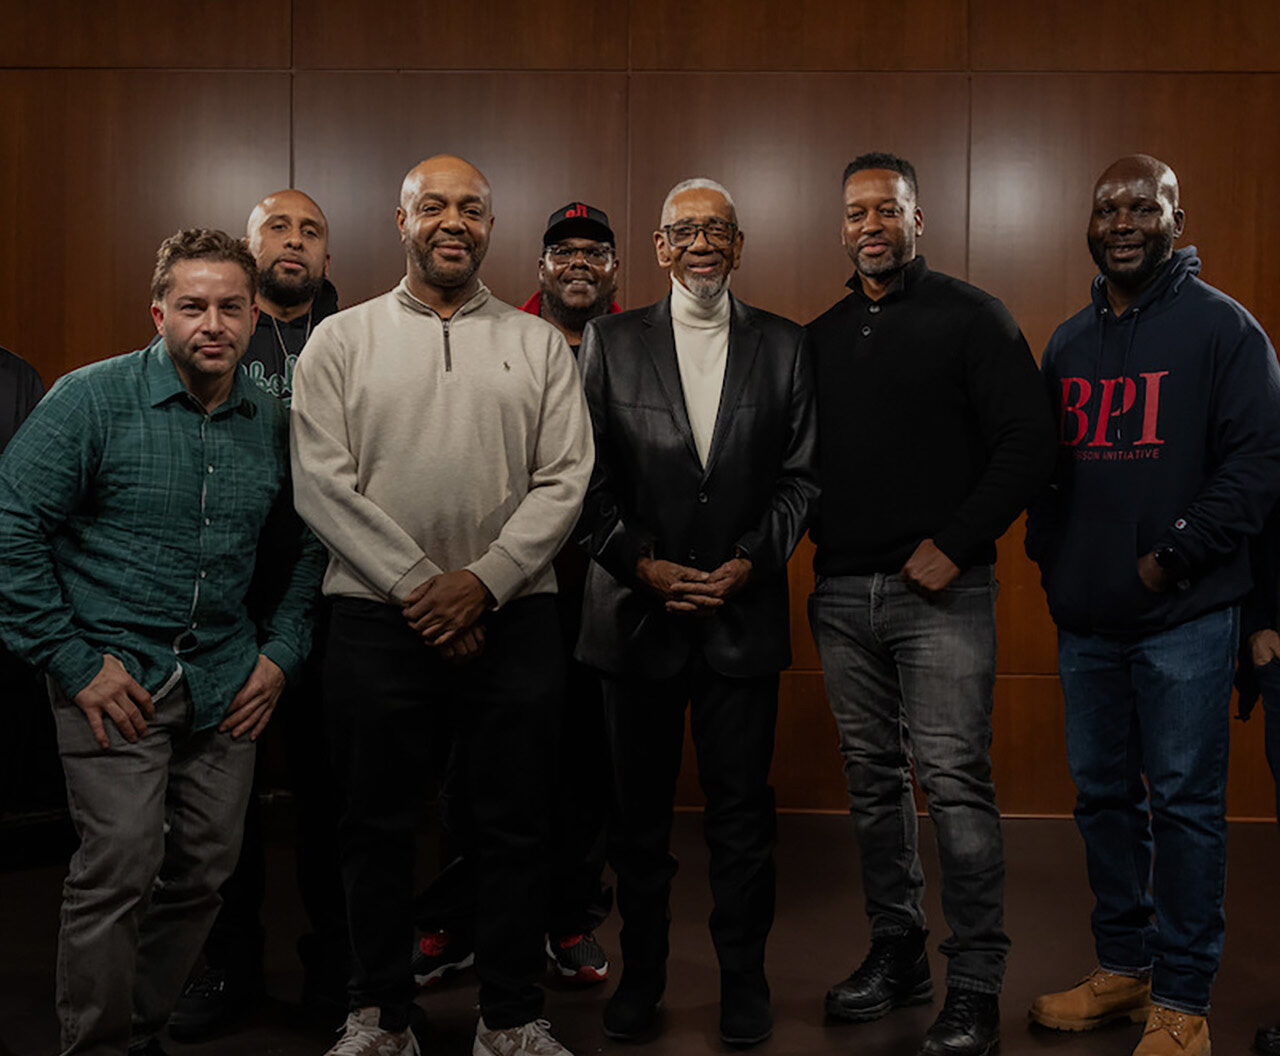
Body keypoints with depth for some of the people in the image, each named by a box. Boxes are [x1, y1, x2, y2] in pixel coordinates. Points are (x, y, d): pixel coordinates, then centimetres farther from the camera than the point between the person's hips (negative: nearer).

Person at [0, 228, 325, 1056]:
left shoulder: (274, 424, 6)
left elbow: (307, 544, 18)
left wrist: (282, 652, 7)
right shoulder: (94, 399, -6)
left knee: (206, 870, 9)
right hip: (115, 677, -4)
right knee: (120, 867, -10)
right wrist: (71, 660, -11)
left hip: (225, 683, 5)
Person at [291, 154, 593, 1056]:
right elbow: (322, 483, -3)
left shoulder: (538, 344, 8)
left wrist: (482, 580, -12)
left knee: (514, 828, 6)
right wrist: (416, 584, -11)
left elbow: (564, 480, 0)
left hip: (512, 617, 1)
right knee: (378, 826, 8)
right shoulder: (341, 340, 6)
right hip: (377, 617, 0)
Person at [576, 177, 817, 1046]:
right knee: (640, 808, 10)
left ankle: (745, 978, 22)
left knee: (743, 806, 6)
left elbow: (801, 475, 4)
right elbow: (588, 476, 1)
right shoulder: (610, 342, 5)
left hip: (744, 612, 0)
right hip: (638, 609, 0)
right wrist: (643, 564, -9)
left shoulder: (784, 346, 6)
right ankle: (641, 975, 26)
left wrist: (750, 561, -9)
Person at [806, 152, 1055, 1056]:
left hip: (941, 590, -5)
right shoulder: (823, 336, 15)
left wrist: (954, 546, -13)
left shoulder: (970, 317, -1)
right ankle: (896, 953, 25)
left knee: (955, 782, -7)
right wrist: (817, 542, 2)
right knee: (874, 779, 12)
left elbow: (1028, 446, -7)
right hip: (843, 592, 5)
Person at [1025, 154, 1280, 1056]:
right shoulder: (1070, 341, 13)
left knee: (1184, 803, 1)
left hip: (1184, 615, -6)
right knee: (1104, 795, 13)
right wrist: (1049, 554, 6)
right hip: (1085, 616, 6)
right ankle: (1124, 964, 29)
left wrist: (1172, 557, -14)